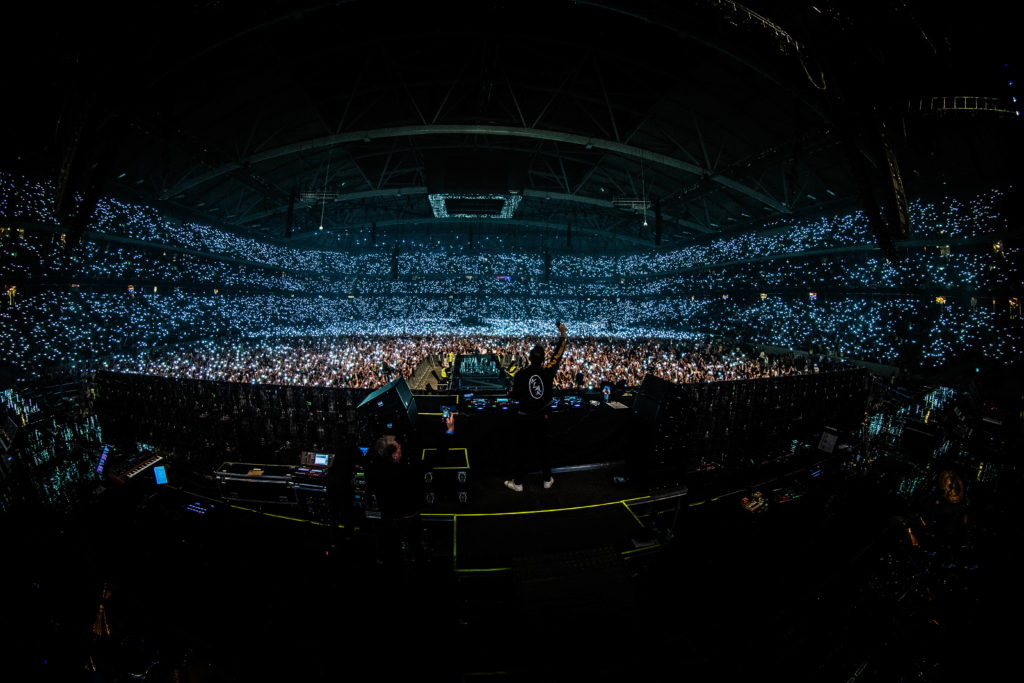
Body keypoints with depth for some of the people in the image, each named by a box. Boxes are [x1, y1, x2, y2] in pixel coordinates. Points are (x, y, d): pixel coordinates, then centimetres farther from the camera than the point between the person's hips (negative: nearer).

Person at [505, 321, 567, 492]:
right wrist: (562, 336, 10)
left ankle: (518, 483, 17)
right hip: (541, 417, 2)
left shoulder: (521, 374, -16)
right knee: (543, 447, 16)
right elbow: (558, 354, 1)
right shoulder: (548, 371, -12)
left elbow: (515, 395, -9)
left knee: (522, 449, 8)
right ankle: (547, 479, 28)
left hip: (524, 418, -2)